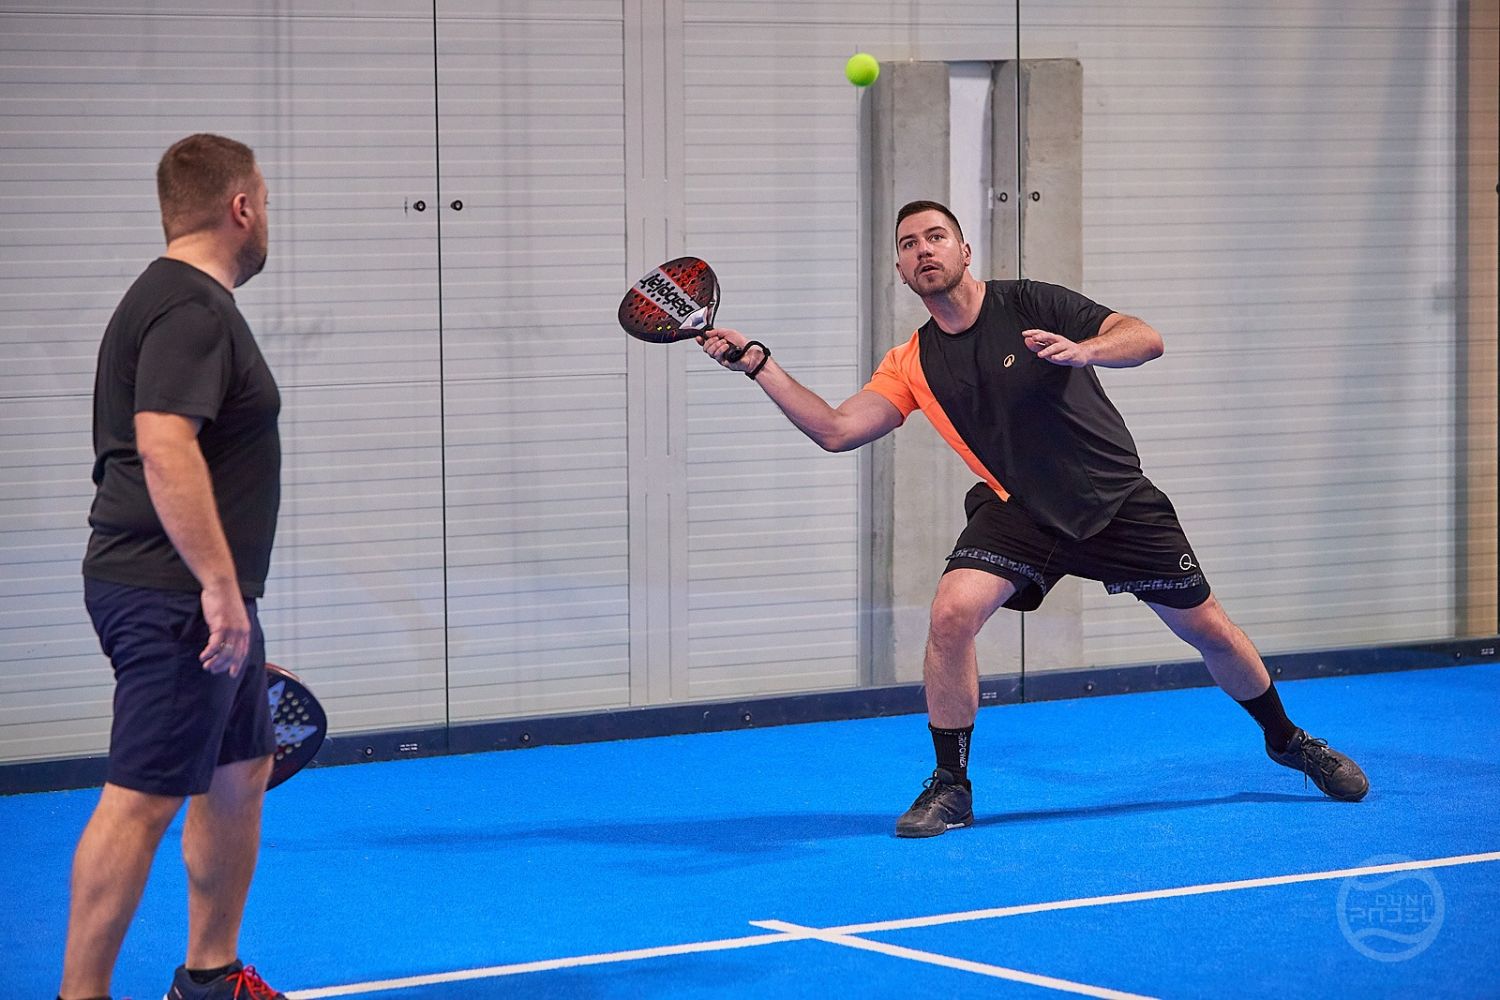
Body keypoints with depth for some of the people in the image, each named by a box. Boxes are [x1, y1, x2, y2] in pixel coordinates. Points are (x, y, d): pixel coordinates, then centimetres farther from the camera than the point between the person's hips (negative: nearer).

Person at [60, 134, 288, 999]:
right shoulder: (192, 309, -16)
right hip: (175, 598, -11)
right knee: (143, 798, -9)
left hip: (205, 601, 11)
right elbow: (164, 448, -27)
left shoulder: (190, 302, 17)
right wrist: (219, 586, -28)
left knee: (241, 772, 18)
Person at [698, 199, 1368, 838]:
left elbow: (1146, 339, -18)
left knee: (1207, 629, 6)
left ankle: (1285, 739, 34)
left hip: (1118, 499, -1)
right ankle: (950, 786, -9)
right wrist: (758, 365, -13)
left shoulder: (1029, 305, -11)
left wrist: (1083, 351, -38)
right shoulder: (912, 364, -1)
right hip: (1018, 511, 2)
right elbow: (836, 430, -8)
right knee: (952, 613, -24)